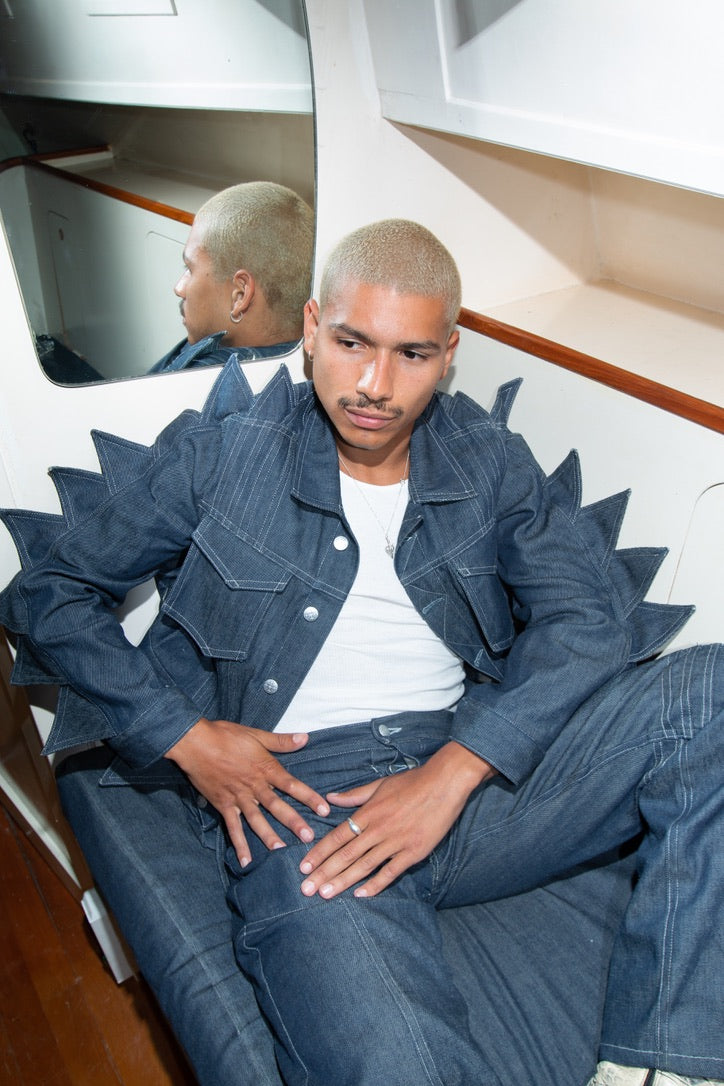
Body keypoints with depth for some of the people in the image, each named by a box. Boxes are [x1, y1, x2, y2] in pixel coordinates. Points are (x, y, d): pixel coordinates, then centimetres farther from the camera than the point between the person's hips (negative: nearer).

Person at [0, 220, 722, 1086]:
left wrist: (451, 772, -16)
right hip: (299, 796, -3)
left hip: (476, 779, 4)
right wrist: (185, 735, -6)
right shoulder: (223, 454, 5)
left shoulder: (490, 464, 11)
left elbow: (592, 615, -2)